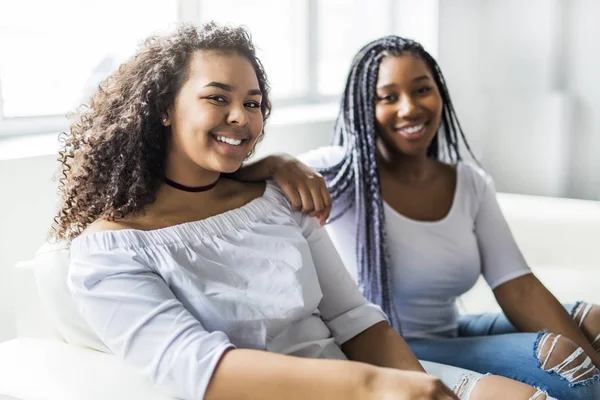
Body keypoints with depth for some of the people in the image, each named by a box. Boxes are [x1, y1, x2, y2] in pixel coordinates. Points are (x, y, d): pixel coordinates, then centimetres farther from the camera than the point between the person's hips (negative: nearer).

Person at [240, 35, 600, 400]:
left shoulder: (472, 184, 2)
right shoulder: (338, 174, -11)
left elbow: (520, 290, -4)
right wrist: (280, 164, -38)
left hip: (449, 337, 6)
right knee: (556, 365, -21)